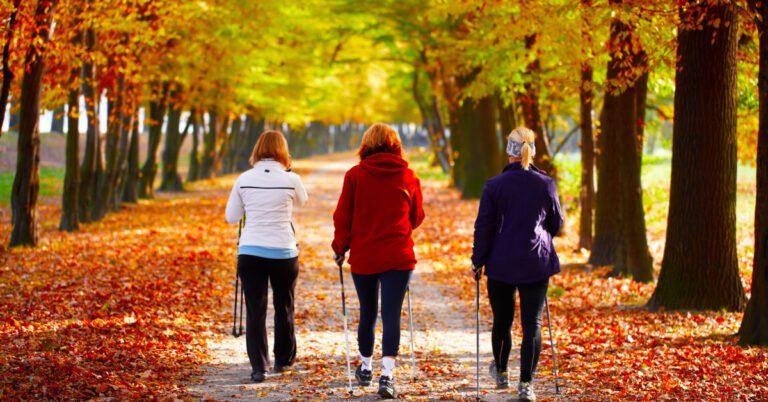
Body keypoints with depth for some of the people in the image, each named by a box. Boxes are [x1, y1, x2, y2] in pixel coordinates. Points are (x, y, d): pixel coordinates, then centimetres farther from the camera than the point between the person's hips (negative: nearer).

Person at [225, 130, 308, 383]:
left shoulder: (244, 180, -2)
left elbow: (231, 217, 6)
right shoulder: (290, 180, -7)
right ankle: (283, 360, 29)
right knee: (284, 308, 17)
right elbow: (302, 201, 16)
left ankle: (258, 366, -7)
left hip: (250, 252, 0)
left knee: (255, 310, 2)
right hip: (284, 251, 0)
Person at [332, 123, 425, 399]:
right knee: (392, 314, -2)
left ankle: (365, 368, 30)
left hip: (363, 257, 0)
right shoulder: (408, 177, 0)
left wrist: (340, 248, 13)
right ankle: (387, 374, -13)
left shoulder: (355, 175, -5)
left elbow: (342, 217, -2)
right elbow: (416, 218, 11)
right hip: (398, 257, 0)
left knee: (367, 313, 15)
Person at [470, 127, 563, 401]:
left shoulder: (494, 186, -7)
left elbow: (484, 227, -5)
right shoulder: (546, 185, -2)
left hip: (502, 265, 0)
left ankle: (501, 372, 35)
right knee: (532, 324, 1)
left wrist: (477, 262, 5)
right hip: (537, 265, 0)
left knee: (502, 320, 17)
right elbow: (556, 224, 9)